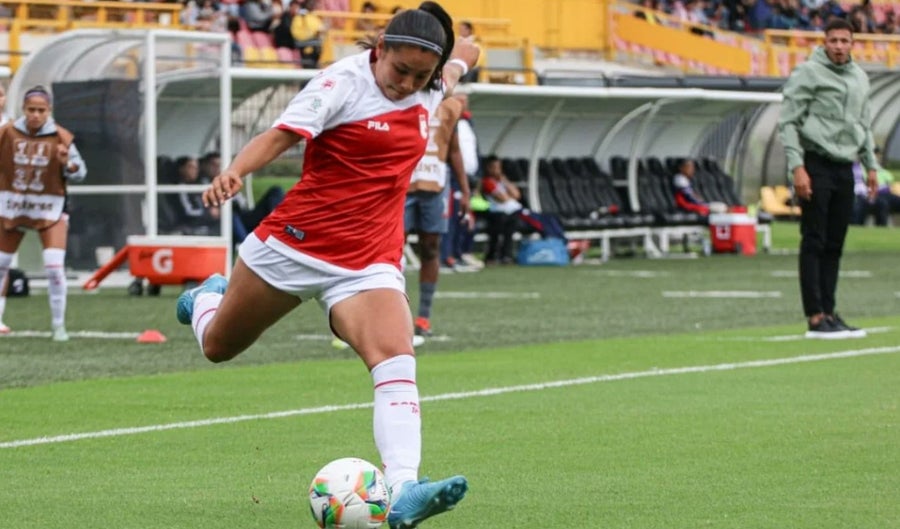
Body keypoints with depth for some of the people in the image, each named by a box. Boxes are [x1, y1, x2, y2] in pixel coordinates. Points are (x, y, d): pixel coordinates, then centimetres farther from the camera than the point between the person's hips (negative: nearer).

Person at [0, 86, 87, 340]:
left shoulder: (61, 137, -11)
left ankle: (58, 325, -3)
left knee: (55, 266, -16)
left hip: (50, 208, -2)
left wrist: (68, 163, -26)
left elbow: (79, 173, -7)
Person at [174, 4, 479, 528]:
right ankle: (208, 299, 56)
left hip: (369, 262, 3)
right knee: (218, 347, 18)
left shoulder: (430, 88, 3)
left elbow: (465, 50, 31)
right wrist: (234, 171, -42)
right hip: (296, 243, -3)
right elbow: (279, 135, -28)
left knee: (397, 362, -25)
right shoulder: (344, 82, -15)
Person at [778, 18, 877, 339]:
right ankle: (815, 318, -8)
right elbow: (788, 122, -9)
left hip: (844, 168, 7)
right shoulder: (808, 74, -7)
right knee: (814, 243, -7)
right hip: (816, 165, -7)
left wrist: (871, 166, 16)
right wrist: (797, 167, -17)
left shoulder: (860, 78, 14)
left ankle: (829, 313, 12)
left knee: (834, 245, 8)